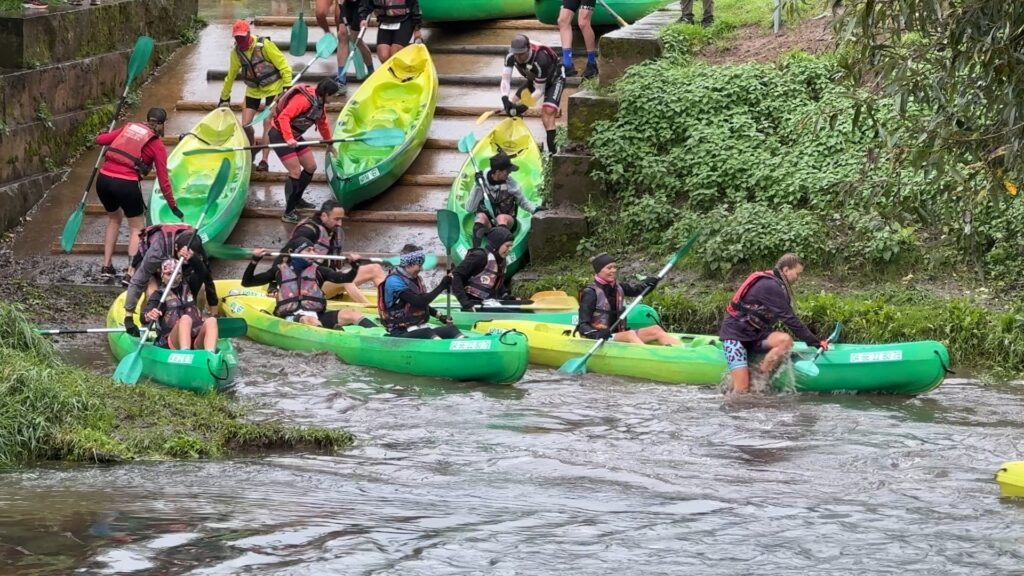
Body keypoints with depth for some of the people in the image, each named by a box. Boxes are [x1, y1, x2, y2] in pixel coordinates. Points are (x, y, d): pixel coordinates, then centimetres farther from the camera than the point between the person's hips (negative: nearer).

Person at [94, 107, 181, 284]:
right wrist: (173, 206, 16)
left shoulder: (129, 127, 14)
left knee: (114, 218, 29)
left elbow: (100, 139, 13)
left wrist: (104, 134, 38)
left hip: (103, 179, 4)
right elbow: (163, 180, 6)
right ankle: (131, 273, 2)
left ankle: (106, 267, 29)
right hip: (126, 184, -4)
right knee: (137, 228, 14)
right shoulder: (157, 145, 6)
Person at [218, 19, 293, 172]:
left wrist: (287, 86, -21)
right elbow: (231, 76, 10)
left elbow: (283, 65, -16)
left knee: (268, 123, -10)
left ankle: (264, 161, -8)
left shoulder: (264, 45, -20)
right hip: (253, 89, 5)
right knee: (245, 124, -2)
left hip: (273, 87, -5)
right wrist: (224, 98, 17)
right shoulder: (236, 52, -3)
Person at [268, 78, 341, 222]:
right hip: (280, 135, -10)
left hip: (294, 137, 10)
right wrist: (289, 139, -40)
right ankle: (288, 213, -3)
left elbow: (323, 123, 22)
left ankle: (297, 199, 31)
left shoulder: (320, 103, 5)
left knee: (311, 167, 13)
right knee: (296, 173, -12)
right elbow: (283, 117, -33)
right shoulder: (303, 100, -26)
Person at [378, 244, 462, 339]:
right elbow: (420, 302, -22)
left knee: (451, 329, -16)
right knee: (427, 333, -36)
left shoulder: (415, 279, 15)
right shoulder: (394, 281, -14)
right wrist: (442, 286, -17)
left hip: (421, 328, 8)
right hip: (401, 333, -8)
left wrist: (440, 316, 12)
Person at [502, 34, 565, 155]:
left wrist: (524, 106, -39)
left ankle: (551, 150, -30)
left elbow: (539, 90, -31)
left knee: (548, 111, -25)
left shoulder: (540, 60, -40)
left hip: (554, 79, -7)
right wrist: (505, 99, -39)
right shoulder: (511, 56, -25)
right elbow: (505, 79, -22)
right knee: (514, 103, -4)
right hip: (534, 79, 7)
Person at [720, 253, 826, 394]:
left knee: (785, 340, -22)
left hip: (755, 334, 9)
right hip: (735, 334, -9)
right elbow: (790, 320, -20)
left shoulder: (776, 284, 11)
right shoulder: (770, 286, -19)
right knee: (742, 390, -23)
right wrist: (816, 342, -17)